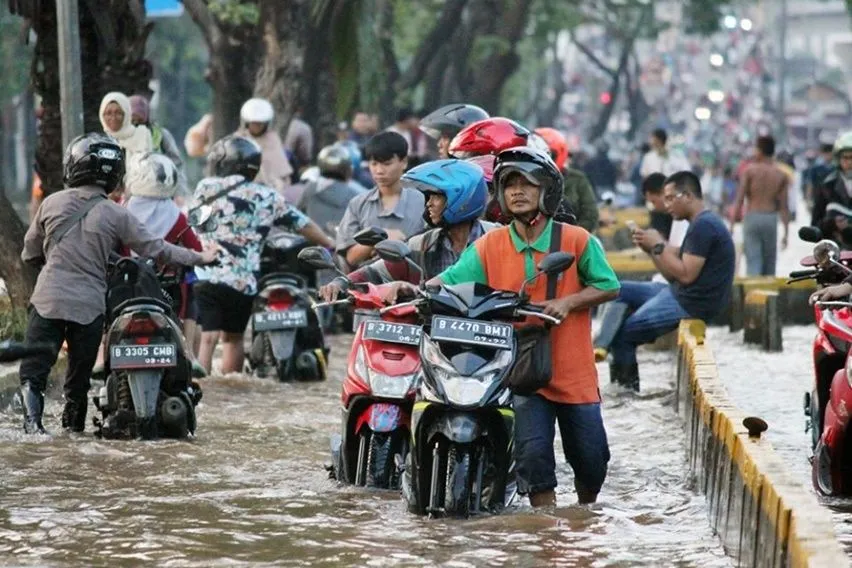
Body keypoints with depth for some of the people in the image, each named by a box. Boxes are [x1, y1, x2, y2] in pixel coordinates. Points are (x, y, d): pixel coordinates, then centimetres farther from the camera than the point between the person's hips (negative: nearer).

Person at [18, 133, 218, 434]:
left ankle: (32, 419, -18)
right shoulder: (116, 215, -3)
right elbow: (154, 248, 0)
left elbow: (31, 250, 13)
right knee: (79, 375, 14)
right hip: (89, 307, 0)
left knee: (33, 371, 2)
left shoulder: (52, 203, 2)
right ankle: (74, 425, 18)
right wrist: (199, 258, 11)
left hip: (48, 300, 0)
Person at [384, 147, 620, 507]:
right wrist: (414, 289, -26)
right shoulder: (490, 245, 0)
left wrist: (568, 302, -16)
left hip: (574, 372, 0)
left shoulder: (576, 240, -3)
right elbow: (452, 281, -7)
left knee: (591, 458, 8)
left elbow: (609, 287, 0)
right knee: (533, 452, -13)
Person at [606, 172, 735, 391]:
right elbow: (674, 275, 15)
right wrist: (650, 248, 3)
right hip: (679, 294, 11)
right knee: (618, 291, 13)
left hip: (692, 304, -11)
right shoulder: (702, 223, 16)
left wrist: (658, 246, -13)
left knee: (621, 334, -7)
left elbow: (686, 274, -24)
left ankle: (628, 385, 11)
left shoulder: (703, 226, -18)